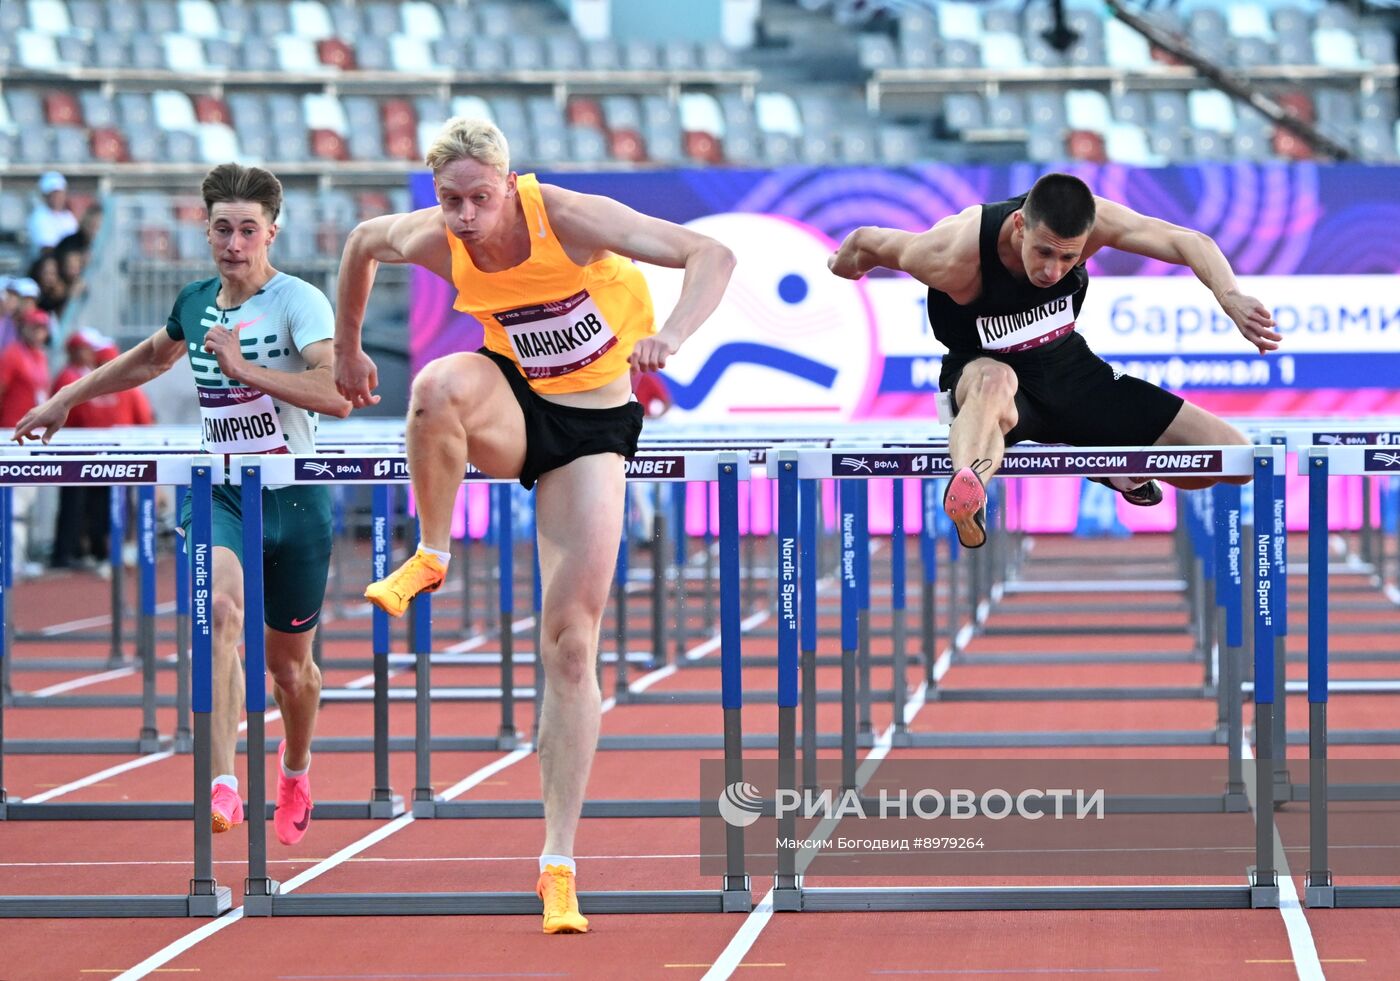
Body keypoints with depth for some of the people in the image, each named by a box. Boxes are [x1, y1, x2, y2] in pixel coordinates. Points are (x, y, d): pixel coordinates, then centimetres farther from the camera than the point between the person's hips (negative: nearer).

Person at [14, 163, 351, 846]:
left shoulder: (300, 302, -11)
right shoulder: (195, 303, 6)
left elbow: (338, 396, -27)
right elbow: (150, 358, 29)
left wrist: (244, 368, -29)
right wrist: (66, 399, 33)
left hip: (294, 499, -2)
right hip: (219, 491, 3)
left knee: (289, 664, 11)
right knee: (220, 609, -28)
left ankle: (295, 776, 44)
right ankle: (223, 788, -34)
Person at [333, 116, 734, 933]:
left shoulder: (571, 220, -26)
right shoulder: (431, 241, -15)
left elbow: (712, 255, -31)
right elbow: (362, 241, 10)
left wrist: (671, 335, -48)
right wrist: (348, 348, 18)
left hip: (592, 425, -2)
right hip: (511, 408, 2)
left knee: (572, 644, -9)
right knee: (440, 385, -37)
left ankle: (559, 864, -5)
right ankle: (431, 558, -11)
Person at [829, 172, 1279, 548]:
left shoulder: (1089, 220, -23)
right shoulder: (953, 256, -30)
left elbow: (1190, 243, -22)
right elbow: (866, 241, -13)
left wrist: (1231, 298, -42)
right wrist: (840, 267, 11)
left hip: (1068, 366, 4)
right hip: (981, 371, -4)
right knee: (994, 381, -48)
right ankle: (967, 487, -78)